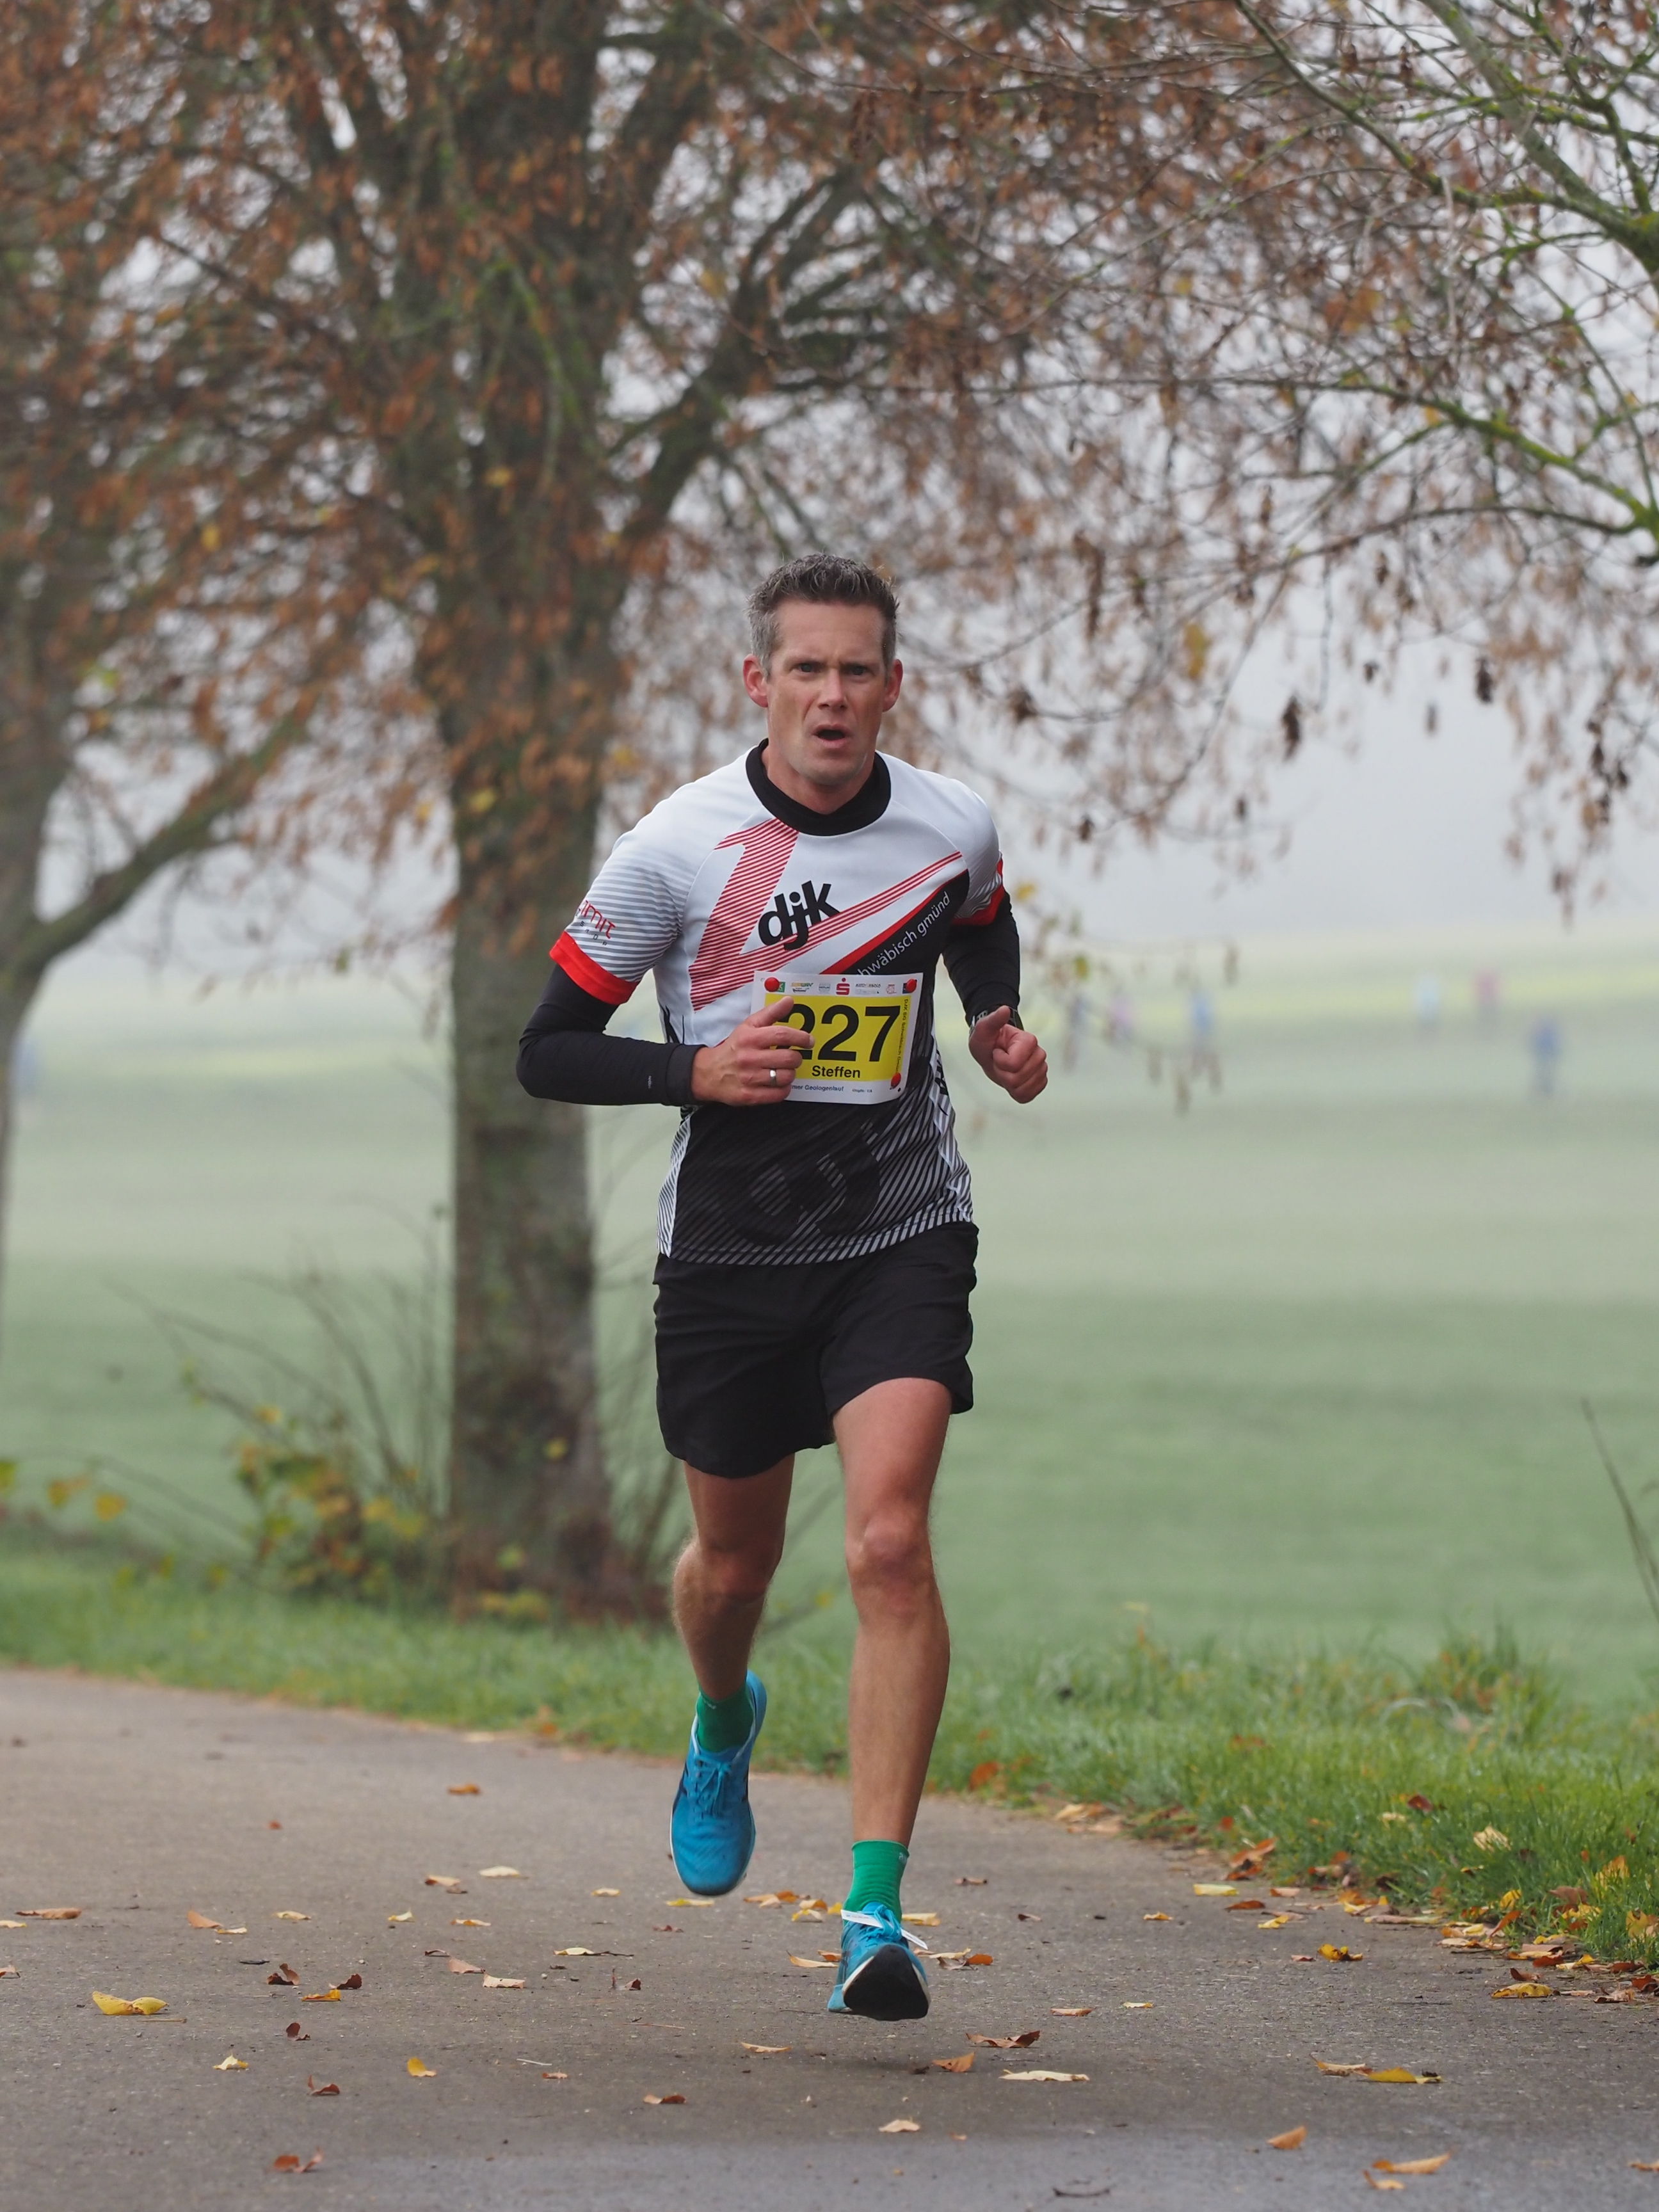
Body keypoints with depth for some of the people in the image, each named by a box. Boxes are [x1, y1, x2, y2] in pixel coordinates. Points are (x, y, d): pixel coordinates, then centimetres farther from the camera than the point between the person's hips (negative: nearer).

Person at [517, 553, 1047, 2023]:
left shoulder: (953, 828, -4)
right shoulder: (677, 848, -11)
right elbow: (549, 1049, -5)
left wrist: (997, 1024, 3)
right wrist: (695, 1070, -21)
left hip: (900, 1237, 0)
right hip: (730, 1243, 0)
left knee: (891, 1542, -19)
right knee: (735, 1556, 14)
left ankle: (878, 1914, -20)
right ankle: (725, 1726, 53)